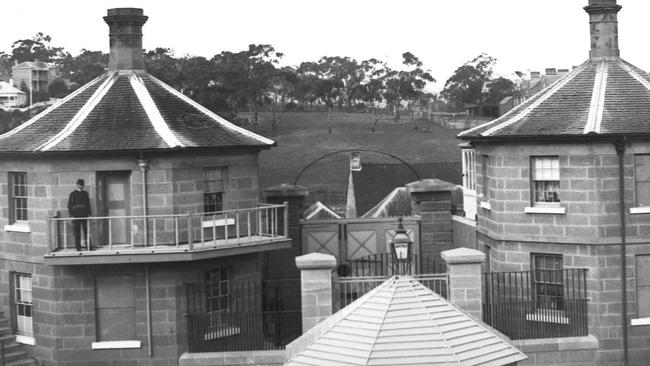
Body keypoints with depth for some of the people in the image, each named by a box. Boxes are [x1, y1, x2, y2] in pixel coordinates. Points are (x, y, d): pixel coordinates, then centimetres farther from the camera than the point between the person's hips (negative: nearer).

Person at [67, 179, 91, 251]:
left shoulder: (85, 193, 13)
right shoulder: (72, 194, 4)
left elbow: (88, 204, 16)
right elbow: (69, 205, 2)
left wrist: (89, 214, 8)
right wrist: (71, 215, -7)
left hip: (84, 215, 2)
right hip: (76, 215, -2)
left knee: (86, 231, -2)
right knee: (77, 232, -1)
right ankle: (78, 247, 3)